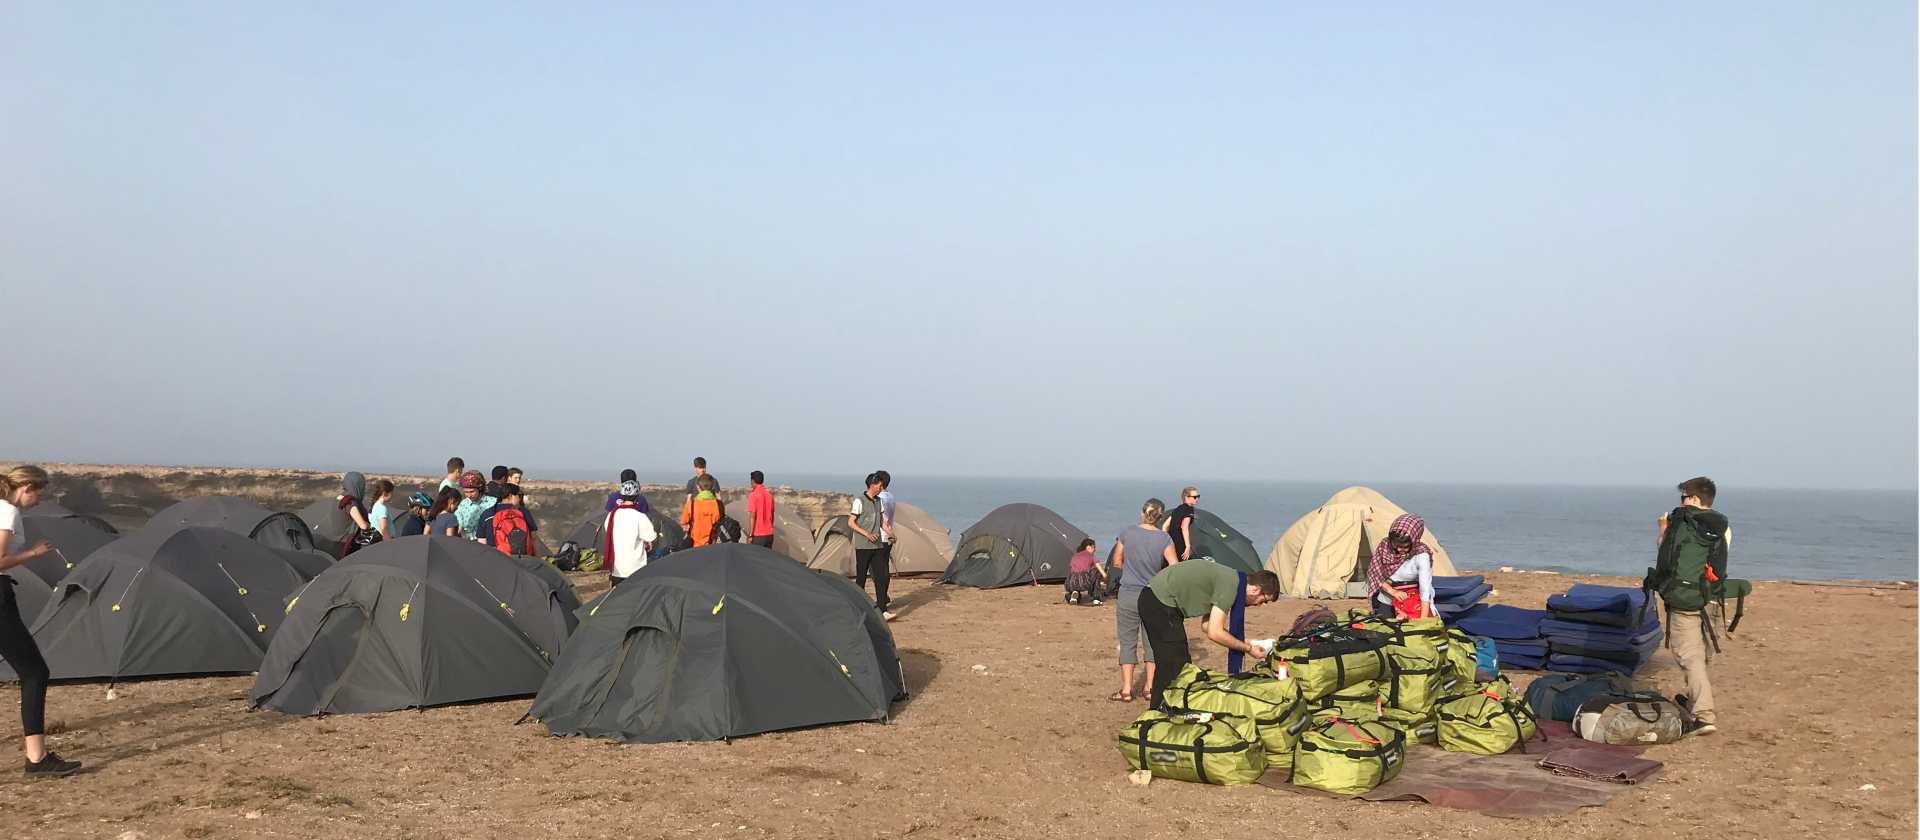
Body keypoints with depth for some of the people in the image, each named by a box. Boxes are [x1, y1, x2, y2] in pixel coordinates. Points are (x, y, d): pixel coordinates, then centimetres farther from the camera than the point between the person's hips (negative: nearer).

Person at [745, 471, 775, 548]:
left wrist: (750, 535, -13)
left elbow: (752, 517, -16)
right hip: (769, 533, 6)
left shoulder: (753, 495, -12)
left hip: (758, 534, -6)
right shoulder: (770, 495, 7)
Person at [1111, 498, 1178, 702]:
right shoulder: (1164, 539, -9)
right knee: (1151, 641, 13)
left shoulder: (1127, 534, -6)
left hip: (1128, 595, 0)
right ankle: (1150, 687, 17)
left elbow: (1117, 563, 3)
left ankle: (1126, 690, 7)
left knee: (1127, 642, 7)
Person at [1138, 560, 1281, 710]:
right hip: (1160, 602, -10)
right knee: (1173, 664, -8)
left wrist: (1243, 642, 11)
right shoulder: (1230, 585, -19)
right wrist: (1247, 648, -8)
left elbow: (1208, 625, 14)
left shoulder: (1231, 578, 11)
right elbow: (1214, 633, -20)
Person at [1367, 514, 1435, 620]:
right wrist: (1393, 592, -14)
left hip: (1412, 604, -3)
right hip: (1385, 603, 3)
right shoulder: (1385, 546, -6)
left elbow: (1425, 589, -22)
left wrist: (1422, 620, -30)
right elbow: (1373, 573, 0)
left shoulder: (1421, 556, -18)